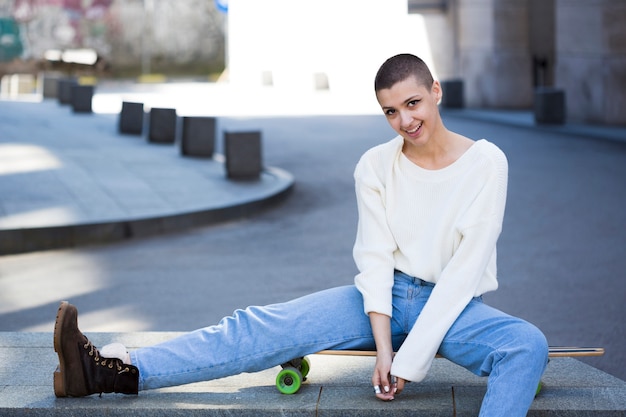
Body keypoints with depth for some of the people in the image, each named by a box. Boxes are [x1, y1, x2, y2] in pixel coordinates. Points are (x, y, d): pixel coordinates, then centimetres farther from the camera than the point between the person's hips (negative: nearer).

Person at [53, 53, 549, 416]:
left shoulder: (485, 163, -10)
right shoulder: (376, 166, 1)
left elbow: (465, 268, -15)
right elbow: (375, 256, -3)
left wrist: (411, 358, -20)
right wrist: (383, 348, -16)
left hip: (453, 306, -2)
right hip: (388, 295, 3)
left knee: (527, 344, -35)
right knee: (266, 327, -15)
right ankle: (115, 371, -26)